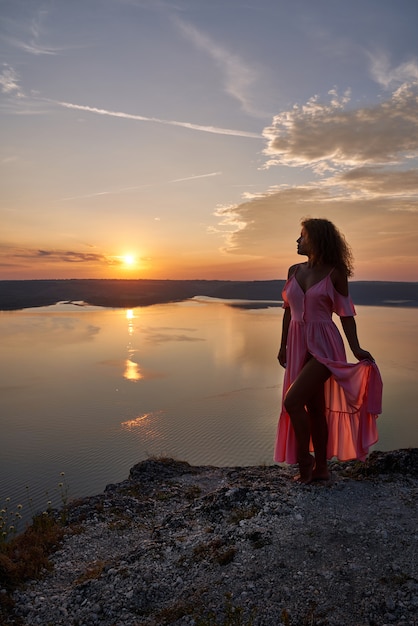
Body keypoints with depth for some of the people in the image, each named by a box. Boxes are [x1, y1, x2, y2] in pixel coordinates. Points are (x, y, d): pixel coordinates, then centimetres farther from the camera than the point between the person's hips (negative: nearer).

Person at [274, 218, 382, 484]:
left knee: (292, 401, -14)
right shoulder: (295, 271, 8)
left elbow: (346, 313, -3)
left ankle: (305, 459, 7)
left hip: (323, 345, -6)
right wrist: (283, 345, 15)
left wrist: (356, 349, -11)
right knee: (313, 406, 12)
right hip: (299, 345, 6)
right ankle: (321, 468, 24)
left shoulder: (335, 273, -6)